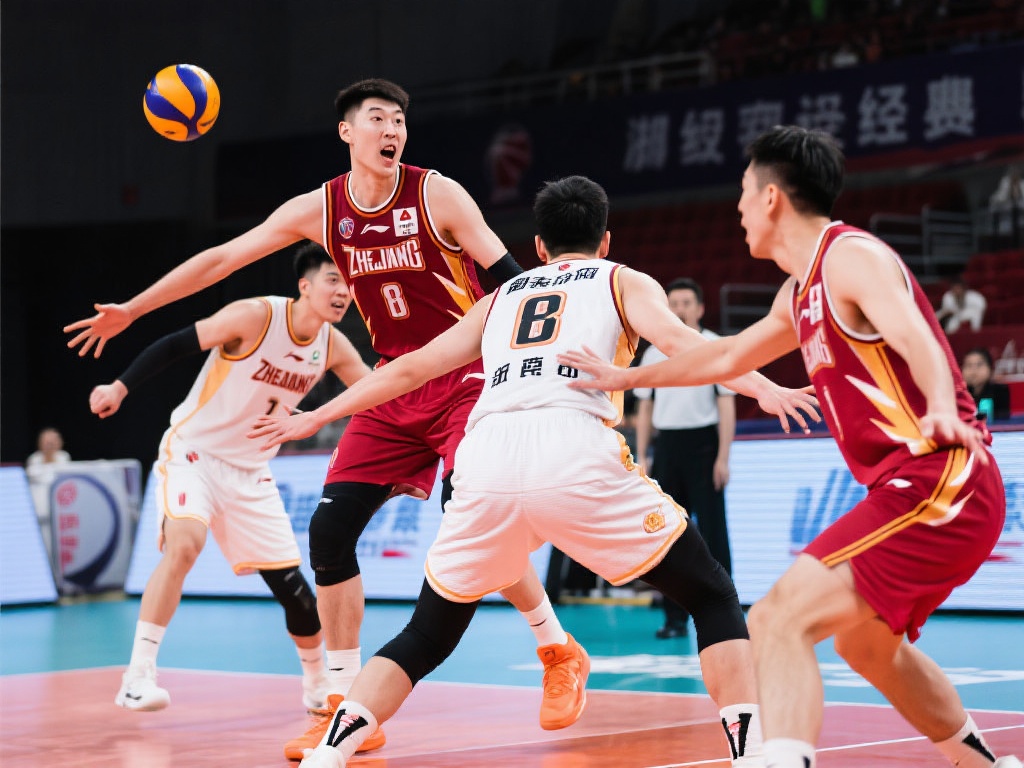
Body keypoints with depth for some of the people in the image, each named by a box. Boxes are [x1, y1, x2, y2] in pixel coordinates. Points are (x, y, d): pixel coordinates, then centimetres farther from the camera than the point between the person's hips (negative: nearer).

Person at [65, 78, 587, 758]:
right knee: (329, 530, -5)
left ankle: (560, 652, 4)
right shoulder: (320, 210, 2)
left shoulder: (438, 195, -10)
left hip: (466, 380, -5)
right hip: (394, 387, 5)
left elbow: (509, 275, -12)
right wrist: (131, 311, 11)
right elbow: (223, 259, 8)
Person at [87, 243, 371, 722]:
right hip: (192, 452, -5)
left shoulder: (333, 346, -4)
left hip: (250, 472, 5)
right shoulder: (257, 316, -20)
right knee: (184, 544, -31)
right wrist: (120, 387, -22)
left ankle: (317, 684, 28)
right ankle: (138, 677, -26)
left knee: (293, 585, 4)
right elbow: (177, 345, -18)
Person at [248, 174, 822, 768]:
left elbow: (410, 369, 37)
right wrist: (761, 387, -9)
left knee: (426, 638, 22)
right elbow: (677, 339, 2)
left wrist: (313, 419, 47)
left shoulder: (503, 297, 33)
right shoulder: (624, 281, 24)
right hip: (577, 455, -3)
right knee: (713, 596, 13)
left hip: (486, 460, 3)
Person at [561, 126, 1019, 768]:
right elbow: (729, 357, 35)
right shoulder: (801, 293, 19)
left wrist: (942, 410, -48)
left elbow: (915, 337, -29)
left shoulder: (851, 257, -11)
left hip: (938, 484, -10)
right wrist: (624, 379, 41)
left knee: (779, 621, -22)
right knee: (864, 641, 30)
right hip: (927, 488, 10)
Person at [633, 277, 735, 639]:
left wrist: (723, 458, -10)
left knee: (712, 531, -6)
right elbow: (645, 408, 15)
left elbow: (727, 406, -3)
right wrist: (641, 457, 8)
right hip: (667, 447, 4)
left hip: (703, 444, -4)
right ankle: (675, 618, 9)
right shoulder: (654, 353, 11)